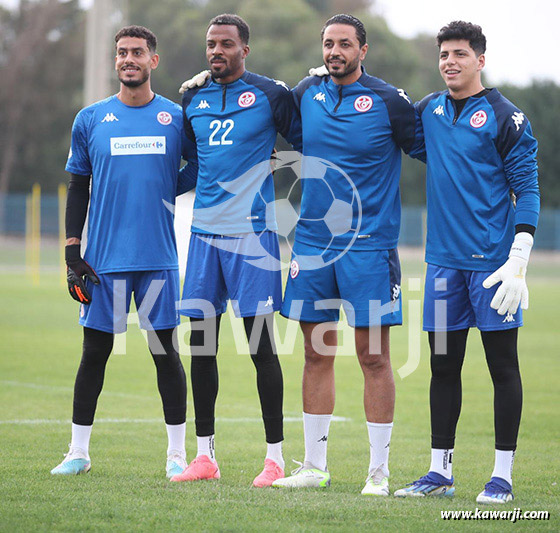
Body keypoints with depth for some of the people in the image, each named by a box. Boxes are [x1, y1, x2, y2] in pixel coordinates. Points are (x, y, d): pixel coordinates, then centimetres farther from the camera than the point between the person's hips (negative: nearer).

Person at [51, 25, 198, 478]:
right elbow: (78, 188, 9)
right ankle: (79, 451, 13)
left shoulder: (176, 118, 4)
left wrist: (166, 190, -2)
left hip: (159, 257, 0)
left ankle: (177, 453, 10)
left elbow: (201, 166, 15)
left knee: (166, 350, 2)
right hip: (104, 257, 1)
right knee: (95, 352, 4)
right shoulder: (91, 119, 6)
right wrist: (72, 251, 2)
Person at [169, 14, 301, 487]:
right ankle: (205, 456, 14)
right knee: (201, 343, 5)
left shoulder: (270, 95, -3)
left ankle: (275, 457, 1)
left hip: (252, 232, -5)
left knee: (261, 342, -5)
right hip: (205, 230, 5)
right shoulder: (193, 99, 12)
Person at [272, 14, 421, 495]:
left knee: (374, 356, -2)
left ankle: (379, 470, 5)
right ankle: (315, 465, 16)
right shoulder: (306, 94, 7)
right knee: (317, 353, 8)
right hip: (312, 243, 4)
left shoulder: (388, 101, -6)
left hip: (369, 245, -4)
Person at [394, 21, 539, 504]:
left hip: (492, 259, -5)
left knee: (503, 367, -1)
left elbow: (527, 191, -6)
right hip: (444, 259, 5)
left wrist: (518, 262, -14)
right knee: (443, 365, 8)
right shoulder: (429, 111, 11)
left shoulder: (504, 116, -5)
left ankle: (503, 477, 4)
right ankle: (440, 472, 16)